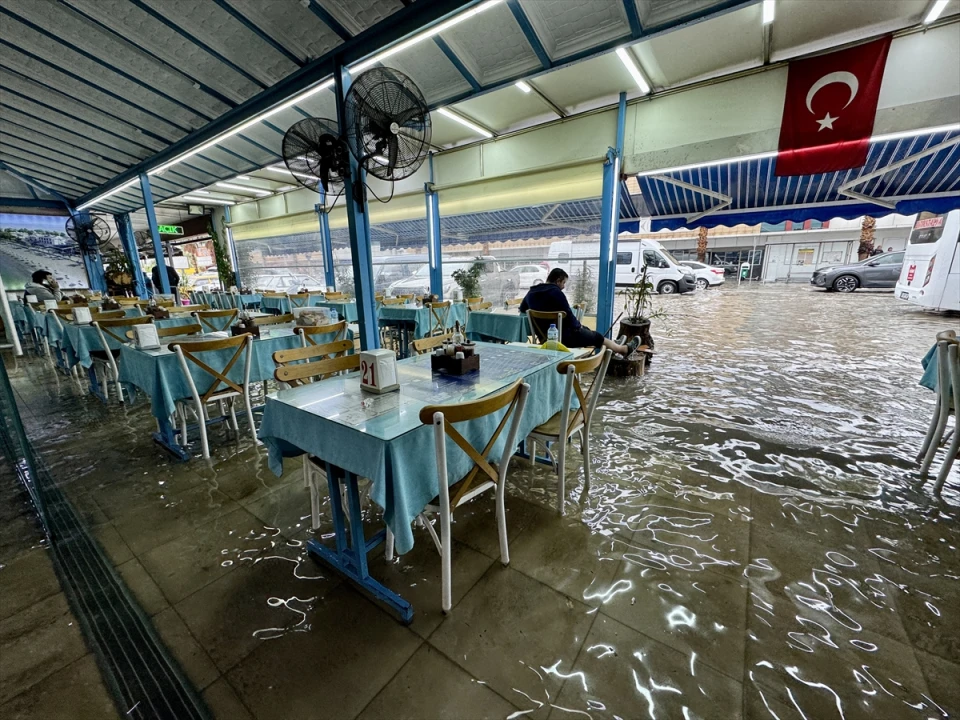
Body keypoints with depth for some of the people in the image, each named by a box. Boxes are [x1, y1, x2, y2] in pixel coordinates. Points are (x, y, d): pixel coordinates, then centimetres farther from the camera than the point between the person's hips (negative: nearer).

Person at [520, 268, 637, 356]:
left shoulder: (531, 292, 3)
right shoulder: (556, 292, -21)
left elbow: (522, 309, 20)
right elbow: (568, 315, -18)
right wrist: (578, 325, 3)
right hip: (562, 336, -9)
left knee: (586, 331, 29)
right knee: (597, 337, 14)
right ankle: (625, 349, 35)